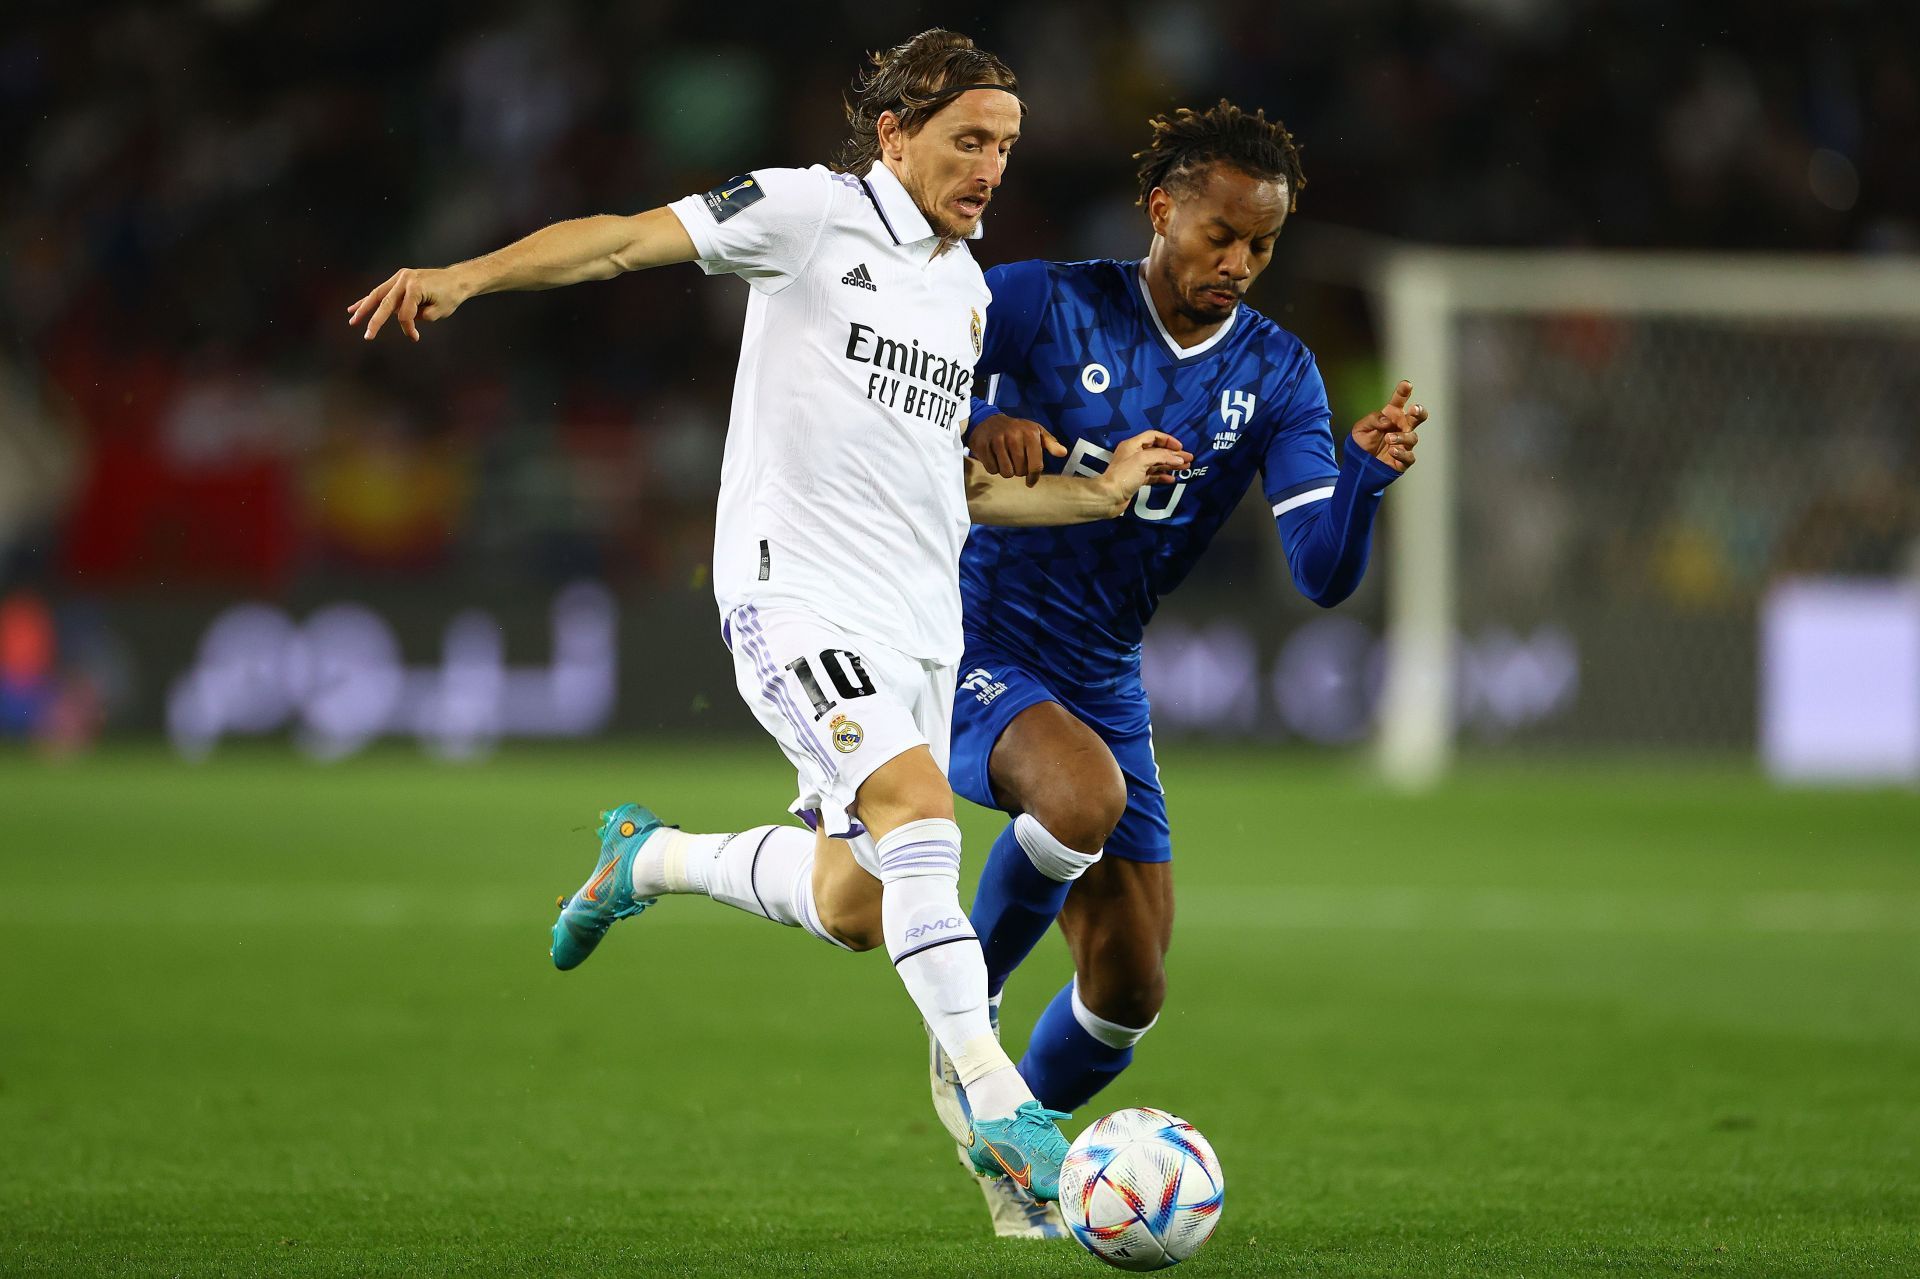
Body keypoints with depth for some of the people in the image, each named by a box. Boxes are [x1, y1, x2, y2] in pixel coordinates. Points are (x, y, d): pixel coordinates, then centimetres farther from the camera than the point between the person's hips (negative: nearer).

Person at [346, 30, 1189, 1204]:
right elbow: (630, 238, -12)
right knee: (918, 805, -27)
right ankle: (999, 1106, -27)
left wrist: (1100, 495, 17)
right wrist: (468, 275, -26)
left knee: (854, 910, 6)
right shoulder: (812, 211, -3)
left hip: (919, 620, 8)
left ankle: (652, 860, 33)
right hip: (798, 590, -7)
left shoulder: (968, 289, 18)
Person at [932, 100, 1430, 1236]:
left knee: (1130, 993, 5)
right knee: (1084, 794, -37)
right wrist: (975, 426, -27)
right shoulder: (1044, 305, -10)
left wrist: (1366, 473, -27)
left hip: (1102, 675, 5)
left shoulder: (1277, 376, 0)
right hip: (974, 642, -5)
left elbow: (1325, 575, -7)